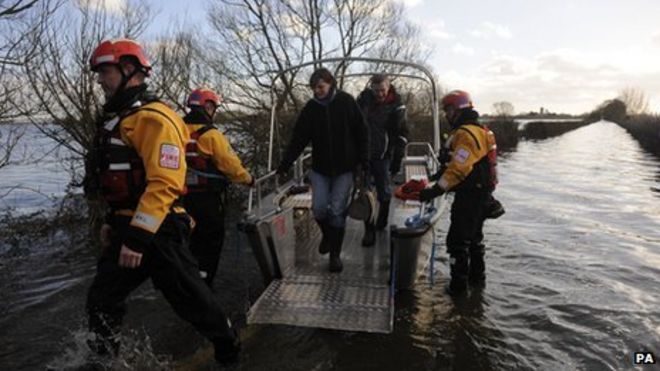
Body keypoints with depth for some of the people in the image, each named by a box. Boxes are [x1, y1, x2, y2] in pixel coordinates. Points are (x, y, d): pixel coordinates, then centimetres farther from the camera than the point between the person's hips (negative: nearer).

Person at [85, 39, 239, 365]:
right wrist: (113, 222, 22)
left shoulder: (153, 118, -16)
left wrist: (138, 236, -27)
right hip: (128, 227, 10)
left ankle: (228, 348, 28)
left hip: (157, 230, -9)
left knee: (189, 298, 5)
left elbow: (164, 183, -26)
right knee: (101, 301, 15)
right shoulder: (118, 118, 17)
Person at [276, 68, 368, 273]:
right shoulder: (310, 108, 0)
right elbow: (298, 139, 0)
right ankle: (327, 234, 29)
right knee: (319, 207, -4)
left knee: (337, 210, -3)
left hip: (344, 167, -2)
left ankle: (335, 254, 13)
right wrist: (284, 165, -4)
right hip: (320, 167, 2)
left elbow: (362, 133, -1)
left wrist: (363, 161, -6)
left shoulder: (346, 102, -5)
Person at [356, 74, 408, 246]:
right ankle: (369, 230, 9)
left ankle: (382, 223, 29)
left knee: (384, 192, 6)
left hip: (383, 155, -2)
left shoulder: (396, 106, -9)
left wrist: (397, 160, -10)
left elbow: (401, 135, -6)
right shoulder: (364, 98, -1)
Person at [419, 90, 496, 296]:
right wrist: (441, 173, 9)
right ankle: (477, 276, 38)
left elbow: (458, 169, -28)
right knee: (474, 235, 23)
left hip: (469, 195, -11)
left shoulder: (466, 134, -20)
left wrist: (435, 190, -28)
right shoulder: (478, 131, 15)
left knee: (457, 240, -3)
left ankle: (458, 284, 6)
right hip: (480, 193, 11)